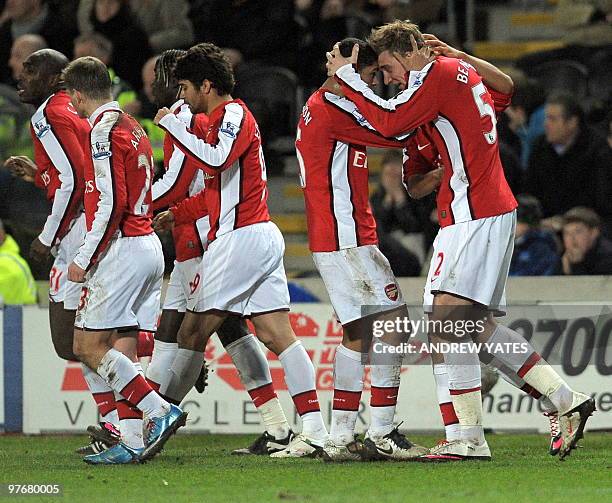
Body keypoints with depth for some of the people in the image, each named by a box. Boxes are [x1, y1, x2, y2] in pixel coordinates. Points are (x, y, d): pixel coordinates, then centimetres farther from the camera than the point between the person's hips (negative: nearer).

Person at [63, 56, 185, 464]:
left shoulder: (104, 131, -12)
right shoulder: (133, 128, 16)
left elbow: (111, 203, -19)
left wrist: (84, 260, -15)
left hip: (122, 247, -9)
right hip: (149, 245, 9)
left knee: (89, 345, -8)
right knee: (122, 349, 8)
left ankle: (160, 411, -14)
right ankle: (132, 441, 4)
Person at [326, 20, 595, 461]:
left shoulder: (437, 74, -9)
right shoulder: (459, 70, 18)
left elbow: (389, 121, -17)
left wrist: (346, 76, -7)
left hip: (472, 214, -10)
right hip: (497, 210, 10)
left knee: (448, 318, -15)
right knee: (478, 324, 10)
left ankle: (471, 438, -20)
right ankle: (568, 401, 8)